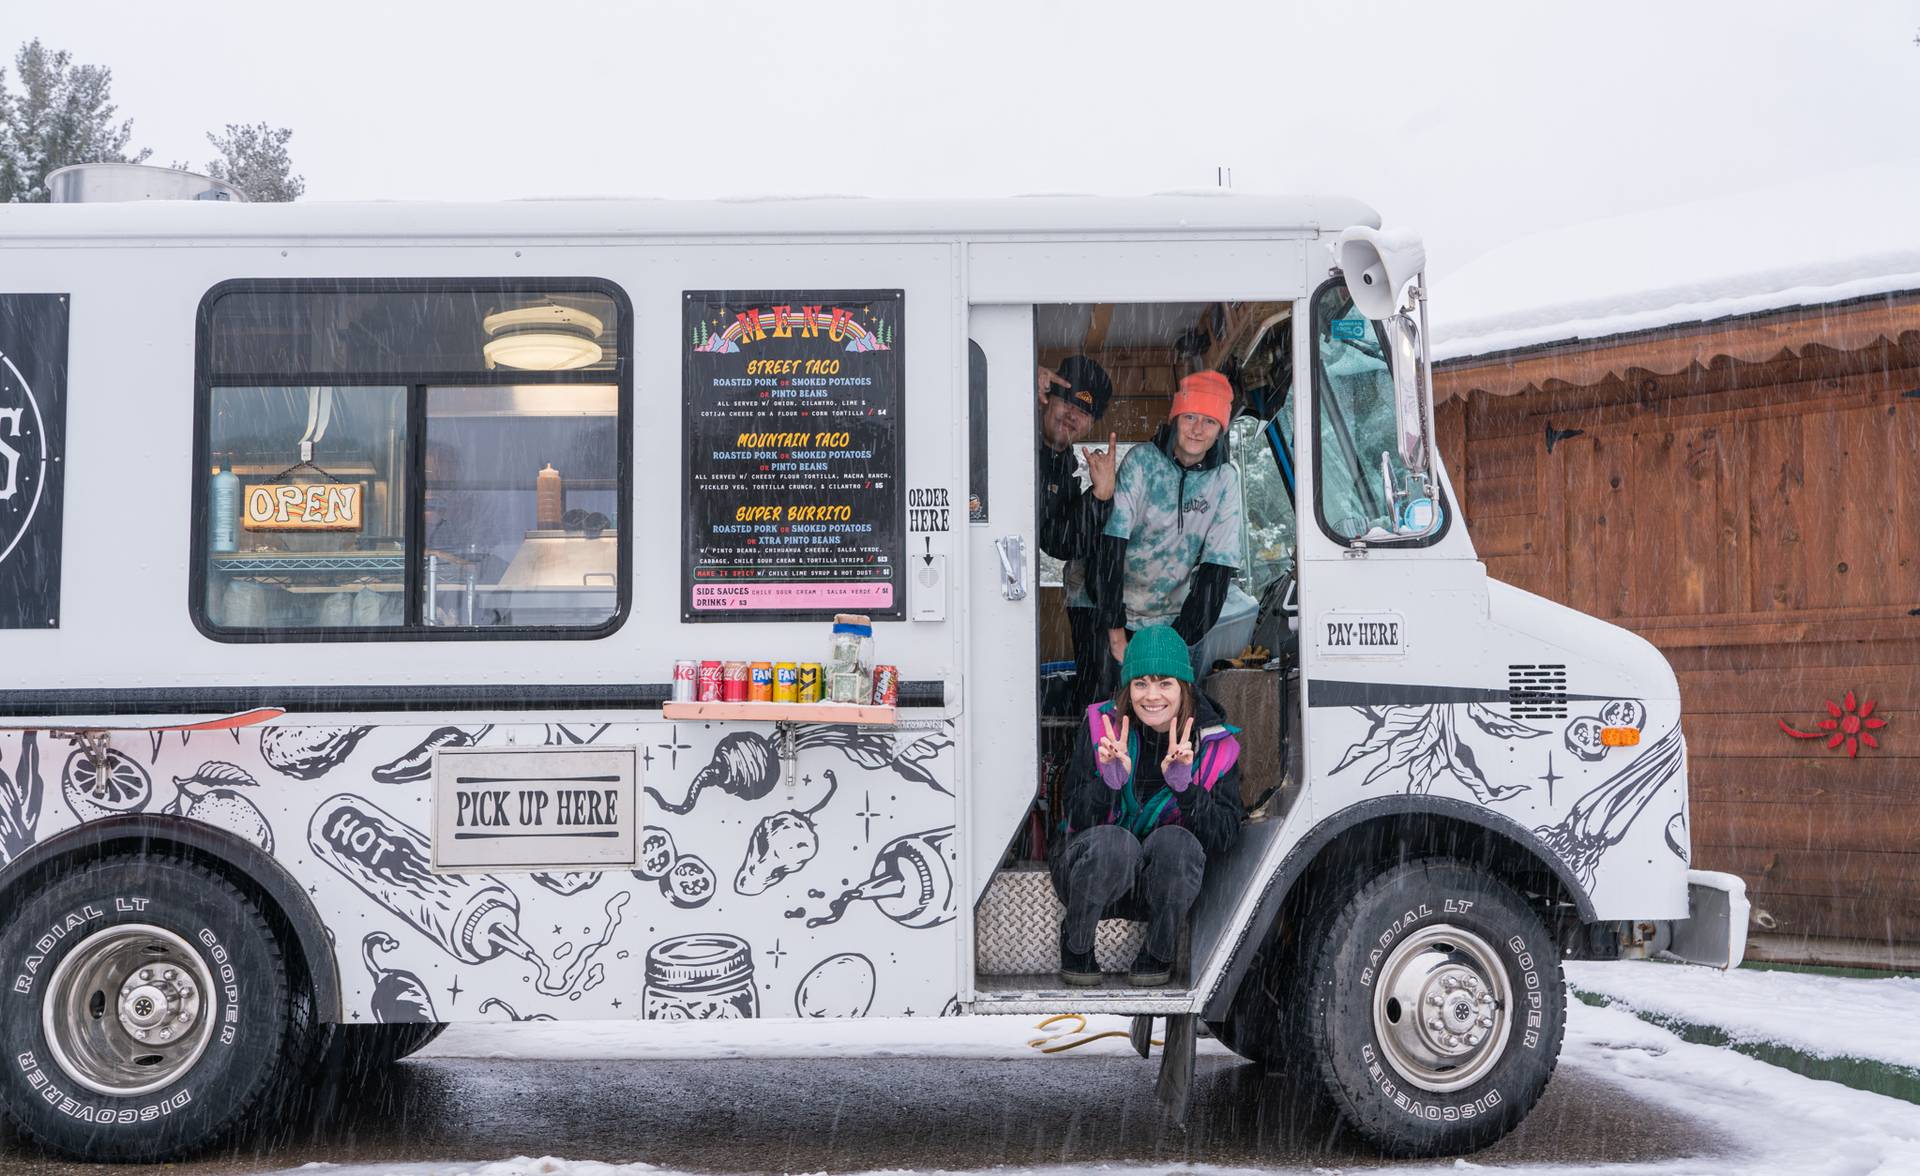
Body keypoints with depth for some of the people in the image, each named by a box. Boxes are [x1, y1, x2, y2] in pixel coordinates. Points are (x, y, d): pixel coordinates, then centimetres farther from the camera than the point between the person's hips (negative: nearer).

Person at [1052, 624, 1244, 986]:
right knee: (1114, 842, -35)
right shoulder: (1101, 725, -8)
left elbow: (1223, 839, -15)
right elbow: (1077, 821, -12)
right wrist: (1109, 781, -32)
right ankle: (1076, 944, -7)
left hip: (1166, 885, 1)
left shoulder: (1216, 745, -6)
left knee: (1174, 842, -32)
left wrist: (1184, 784, -30)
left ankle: (1158, 955, -8)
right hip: (1092, 868, -1)